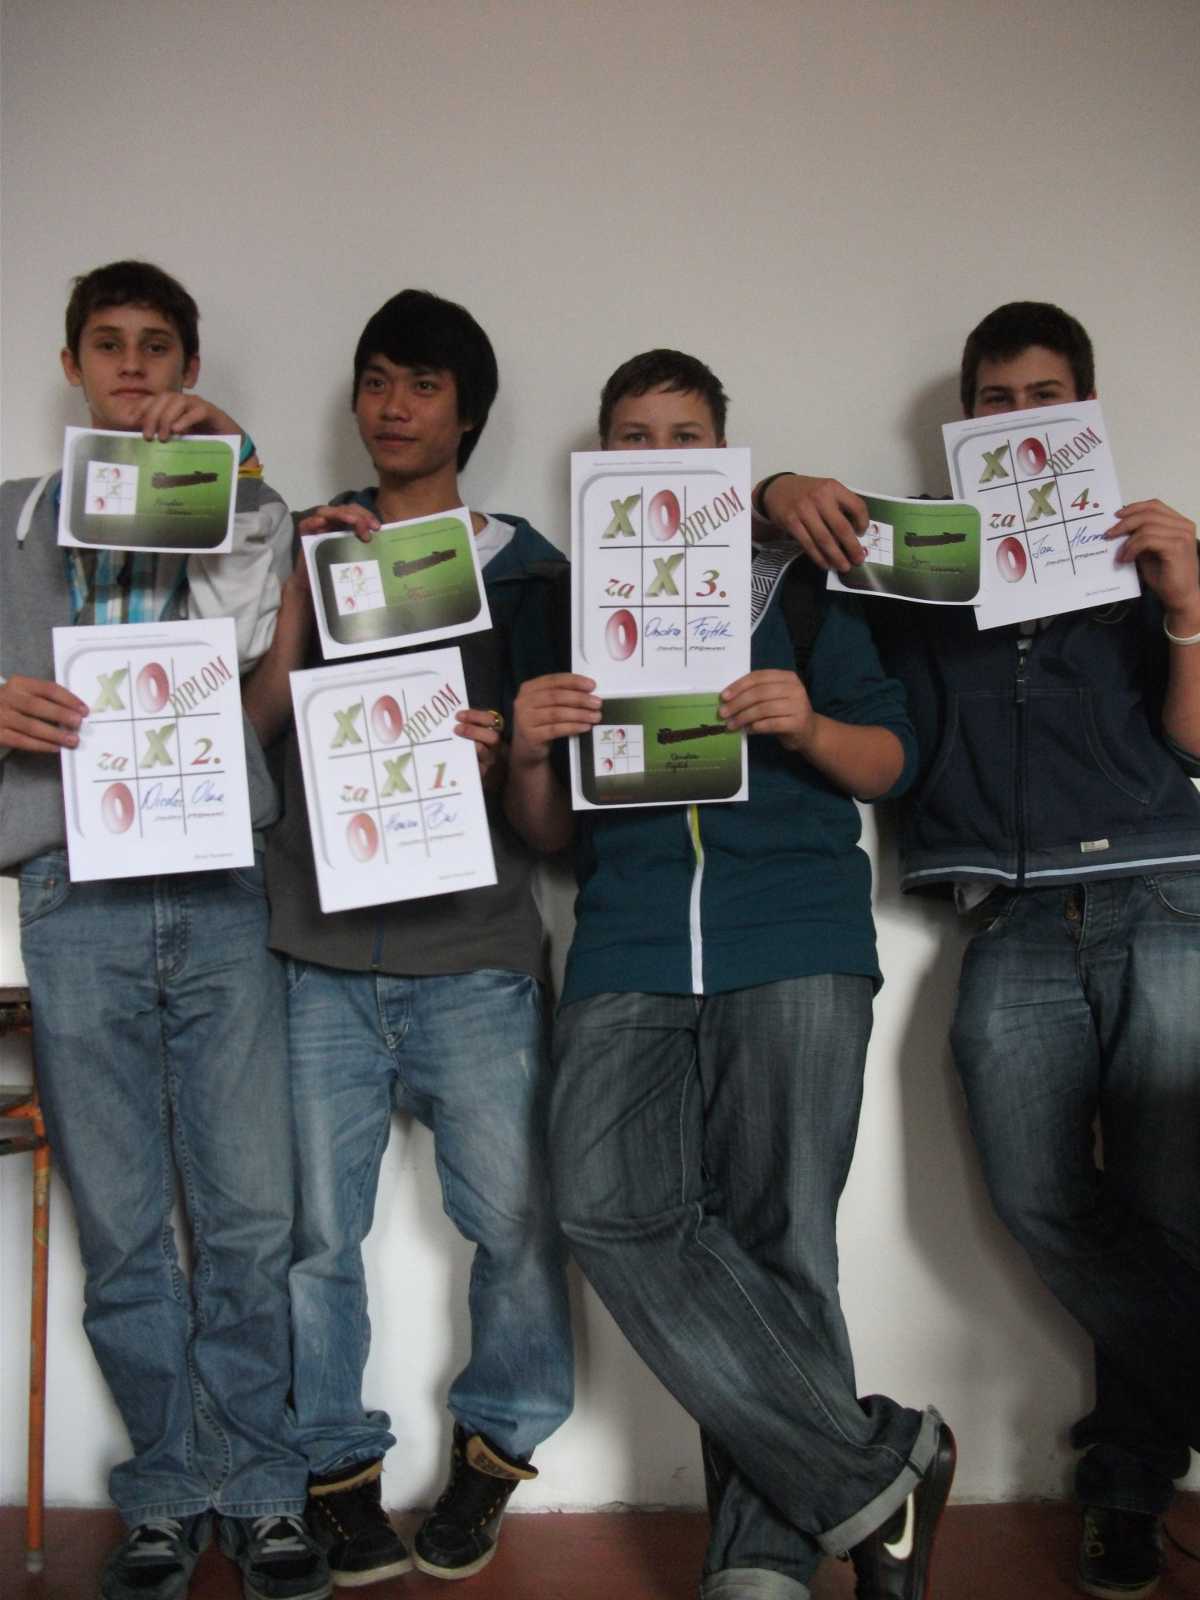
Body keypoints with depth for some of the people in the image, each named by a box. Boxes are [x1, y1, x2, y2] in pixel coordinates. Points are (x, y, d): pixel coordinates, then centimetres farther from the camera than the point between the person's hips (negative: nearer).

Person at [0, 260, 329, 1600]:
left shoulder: (237, 509, 19)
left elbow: (263, 634, 2)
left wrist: (238, 467, -3)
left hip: (219, 891, 0)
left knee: (250, 1212, -2)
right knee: (120, 1225, 3)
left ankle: (258, 1489, 11)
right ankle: (168, 1492, 16)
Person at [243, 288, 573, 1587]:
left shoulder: (521, 564, 9)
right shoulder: (314, 543, 14)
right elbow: (258, 718, 3)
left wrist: (502, 756, -15)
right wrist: (308, 580, -7)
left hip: (471, 951, -1)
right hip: (318, 948, 1)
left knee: (515, 1214, -2)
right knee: (316, 1228, 2)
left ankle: (492, 1450, 21)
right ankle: (337, 1471, 20)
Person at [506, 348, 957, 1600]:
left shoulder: (798, 592, 18)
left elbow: (891, 762, 12)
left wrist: (809, 725, -10)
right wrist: (528, 755, -3)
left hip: (797, 942, -1)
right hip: (629, 953, 2)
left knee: (776, 1233, -6)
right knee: (610, 1210, -18)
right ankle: (875, 1466, -9)